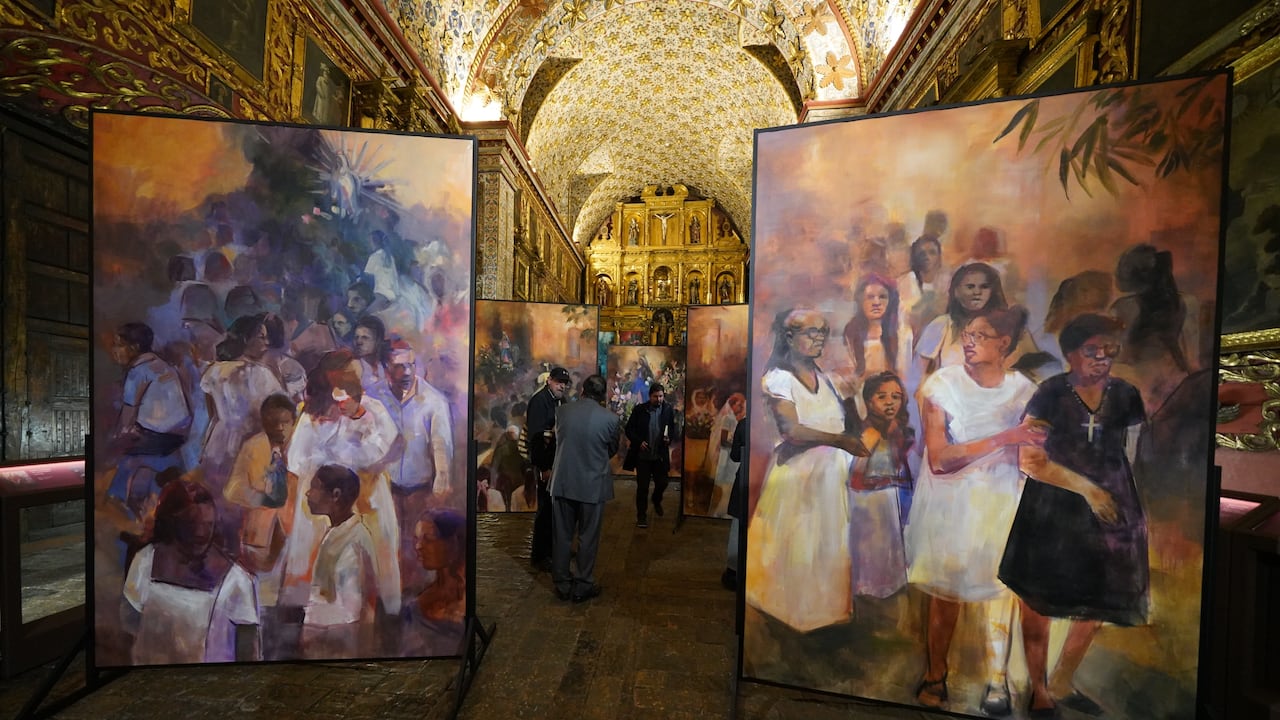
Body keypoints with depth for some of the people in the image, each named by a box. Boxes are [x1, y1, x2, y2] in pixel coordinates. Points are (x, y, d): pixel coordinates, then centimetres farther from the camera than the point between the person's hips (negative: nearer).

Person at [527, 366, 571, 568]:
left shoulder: (561, 401, 13)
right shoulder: (539, 400, -12)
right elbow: (535, 436, -18)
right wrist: (544, 467, -20)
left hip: (559, 461, 8)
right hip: (546, 463, -8)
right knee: (546, 508, -1)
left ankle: (552, 548, 30)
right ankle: (539, 555, 12)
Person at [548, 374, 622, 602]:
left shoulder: (562, 412, -6)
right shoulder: (610, 419, -13)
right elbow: (613, 449, 3)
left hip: (563, 482, 3)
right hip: (592, 485, -3)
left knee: (563, 536, 15)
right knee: (588, 538, 12)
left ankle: (562, 585, 27)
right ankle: (582, 586, 22)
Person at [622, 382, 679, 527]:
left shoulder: (668, 409, -4)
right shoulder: (639, 409, -8)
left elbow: (673, 428, 6)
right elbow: (629, 429, -2)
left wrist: (669, 438, -15)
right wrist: (639, 442, -16)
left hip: (660, 455, 2)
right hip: (643, 455, -2)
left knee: (662, 483, 12)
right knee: (642, 487, 4)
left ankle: (657, 501, 45)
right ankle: (641, 516, 20)